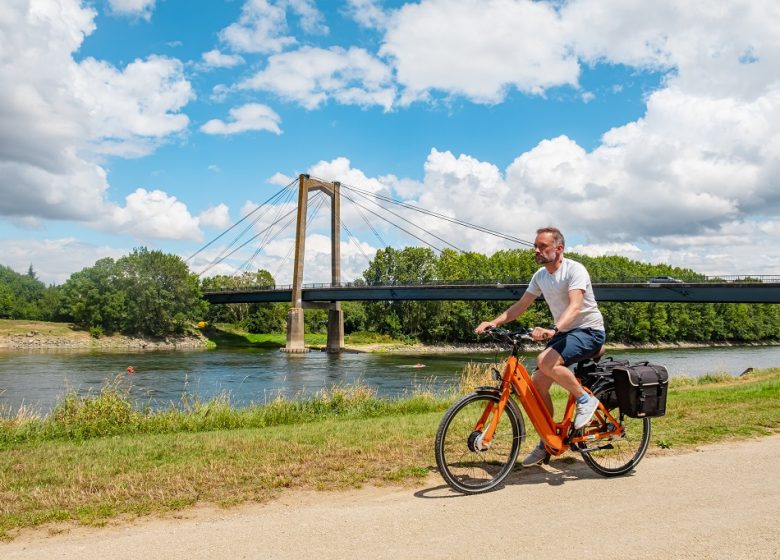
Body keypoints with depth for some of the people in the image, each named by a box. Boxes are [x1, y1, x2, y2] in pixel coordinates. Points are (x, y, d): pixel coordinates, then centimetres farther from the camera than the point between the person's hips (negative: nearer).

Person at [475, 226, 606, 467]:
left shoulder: (575, 270, -18)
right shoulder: (540, 275, 6)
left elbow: (575, 305, -33)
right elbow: (521, 305, 8)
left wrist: (552, 330, -50)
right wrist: (493, 322, -7)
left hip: (589, 331, -8)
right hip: (562, 332, 8)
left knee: (546, 362, -32)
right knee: (538, 383, -3)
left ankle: (586, 400, -10)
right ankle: (547, 444, 12)